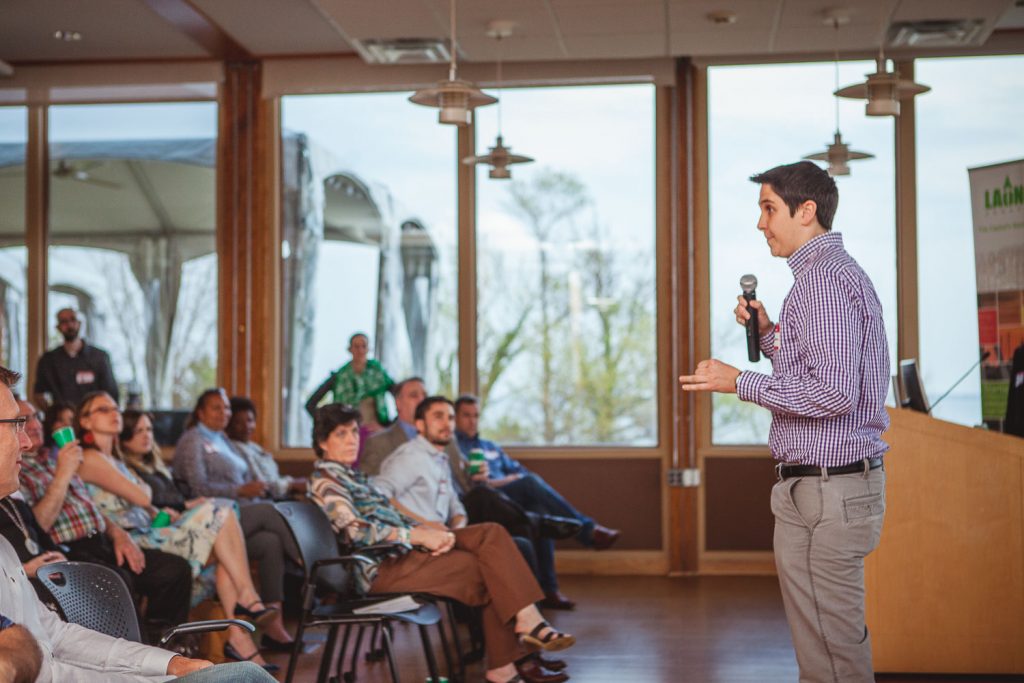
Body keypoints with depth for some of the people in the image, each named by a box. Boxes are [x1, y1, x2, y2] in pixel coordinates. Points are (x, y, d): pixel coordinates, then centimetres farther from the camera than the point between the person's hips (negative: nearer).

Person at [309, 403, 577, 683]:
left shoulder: (350, 475, 23)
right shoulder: (325, 480, -7)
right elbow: (356, 530, -20)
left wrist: (428, 531, -2)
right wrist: (419, 535, -19)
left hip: (401, 549, 9)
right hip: (382, 568, -9)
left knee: (492, 533, -9)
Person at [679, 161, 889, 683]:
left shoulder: (822, 278, -16)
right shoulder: (836, 271, 17)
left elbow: (832, 392, -25)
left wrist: (739, 382, -17)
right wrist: (768, 334, 14)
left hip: (825, 489, -11)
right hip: (833, 483, 11)